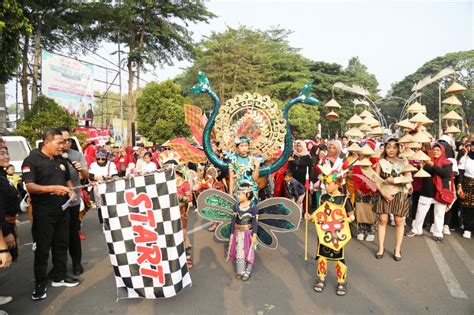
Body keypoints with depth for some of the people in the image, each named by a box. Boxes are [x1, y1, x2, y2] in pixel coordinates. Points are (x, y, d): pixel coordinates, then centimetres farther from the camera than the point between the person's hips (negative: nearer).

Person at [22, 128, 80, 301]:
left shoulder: (61, 160, 10)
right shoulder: (32, 160, -11)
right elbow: (29, 186, -19)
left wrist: (71, 191, 2)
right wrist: (53, 188, -32)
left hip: (63, 209, 6)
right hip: (43, 213, -6)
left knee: (61, 244, 15)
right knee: (43, 248, 4)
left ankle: (59, 276, 29)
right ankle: (40, 284, 18)